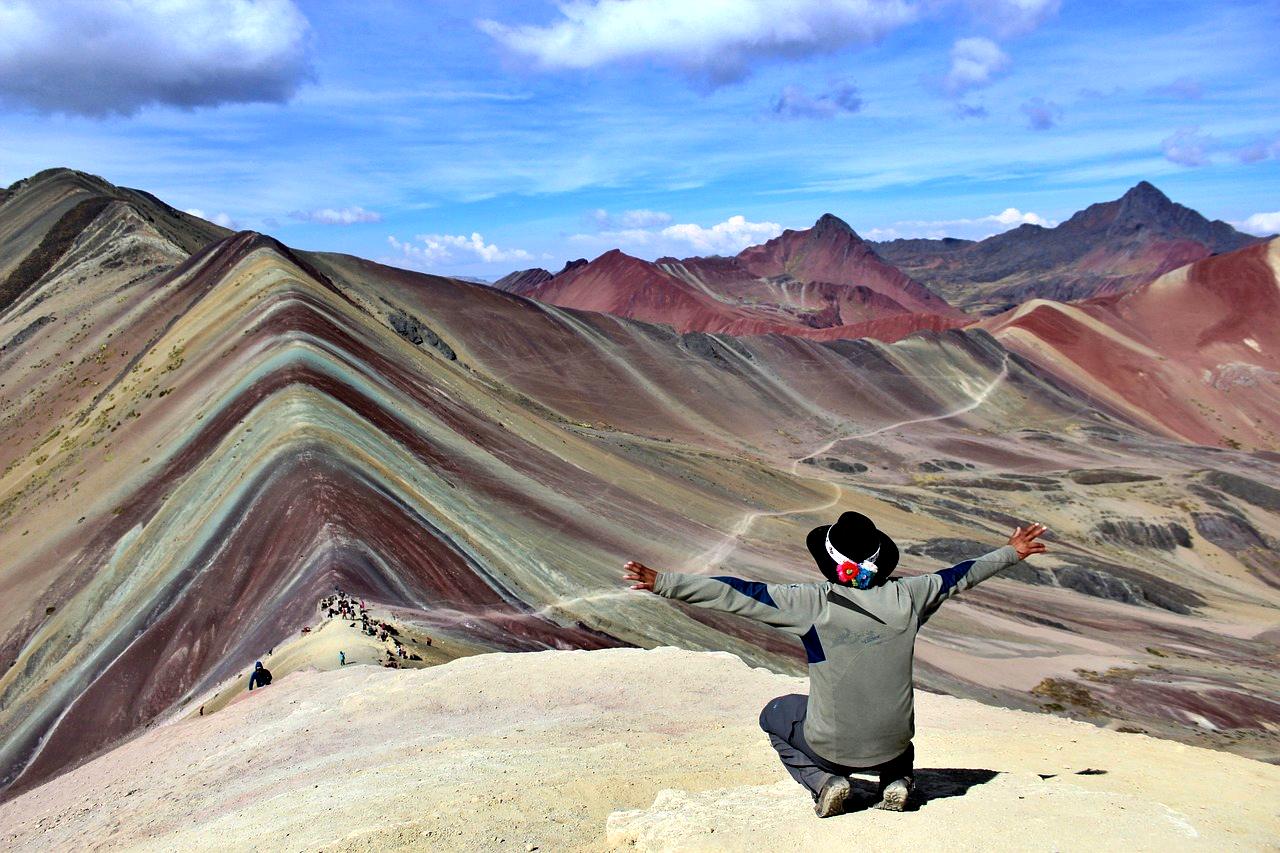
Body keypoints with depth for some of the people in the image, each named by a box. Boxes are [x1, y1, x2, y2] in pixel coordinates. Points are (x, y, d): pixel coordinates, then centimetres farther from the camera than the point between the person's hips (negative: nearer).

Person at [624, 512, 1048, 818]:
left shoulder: (814, 603, -20)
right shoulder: (906, 597, -11)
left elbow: (736, 594, -21)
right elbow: (959, 576, 6)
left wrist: (661, 582, -17)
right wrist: (1010, 553, 24)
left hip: (831, 746, -3)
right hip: (891, 744, 3)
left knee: (775, 715, 27)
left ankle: (824, 780, 6)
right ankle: (896, 779, 14)